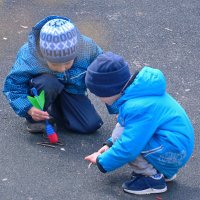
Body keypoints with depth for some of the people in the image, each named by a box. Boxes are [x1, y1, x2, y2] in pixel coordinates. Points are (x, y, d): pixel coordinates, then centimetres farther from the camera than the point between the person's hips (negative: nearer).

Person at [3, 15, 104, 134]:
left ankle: (53, 111, 9)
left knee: (92, 125, -18)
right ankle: (33, 119, -11)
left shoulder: (88, 49, -29)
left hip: (72, 92, 3)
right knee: (48, 83, -39)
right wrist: (29, 109, -40)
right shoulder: (29, 57, -35)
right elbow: (12, 86, -23)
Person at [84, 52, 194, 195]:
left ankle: (153, 179, -5)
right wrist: (110, 145, 16)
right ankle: (162, 171, 14)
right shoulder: (137, 90, 3)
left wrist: (102, 162, -10)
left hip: (173, 152, -10)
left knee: (119, 135, -16)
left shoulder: (138, 107, -27)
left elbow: (127, 148, -26)